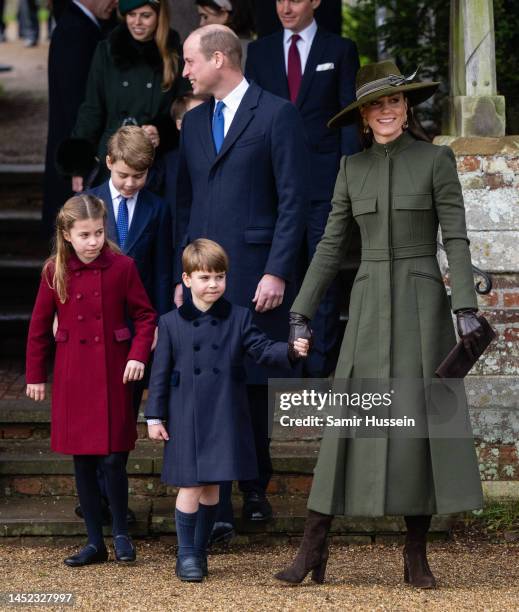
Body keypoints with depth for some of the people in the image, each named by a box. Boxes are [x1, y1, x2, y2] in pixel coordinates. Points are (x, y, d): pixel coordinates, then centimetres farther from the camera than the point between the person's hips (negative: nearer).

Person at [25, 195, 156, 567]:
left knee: (113, 458, -4)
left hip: (113, 374, -2)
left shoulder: (122, 267, -5)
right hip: (72, 377, 2)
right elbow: (40, 327, 6)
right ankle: (95, 542, 16)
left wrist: (139, 354, -11)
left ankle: (121, 533, 16)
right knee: (82, 460, 7)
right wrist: (35, 376, 7)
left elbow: (145, 315, 3)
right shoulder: (54, 272, -1)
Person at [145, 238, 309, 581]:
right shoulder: (172, 323, 2)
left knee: (211, 486, 10)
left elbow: (262, 349, -1)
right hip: (187, 420, -2)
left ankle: (200, 551, 22)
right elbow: (161, 373, 3)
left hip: (225, 419, 2)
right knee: (190, 486, -4)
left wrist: (291, 351, -21)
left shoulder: (239, 318, 4)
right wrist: (155, 417, 1)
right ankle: (187, 555, 7)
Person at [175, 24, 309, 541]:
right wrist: (180, 277, 13)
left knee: (254, 385, 6)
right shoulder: (194, 122, 16)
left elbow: (293, 201, -7)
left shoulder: (277, 115, -3)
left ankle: (255, 490, 23)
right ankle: (216, 511, -4)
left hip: (256, 273, -4)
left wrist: (277, 272, -13)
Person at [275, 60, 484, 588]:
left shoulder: (437, 159, 0)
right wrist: (301, 312, 5)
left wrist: (466, 308, -16)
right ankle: (312, 549, -2)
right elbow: (331, 244, 11)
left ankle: (416, 555, 5)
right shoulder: (353, 168, 9)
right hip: (370, 305, 2)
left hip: (422, 303, -2)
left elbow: (456, 239, -5)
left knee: (422, 421, -4)